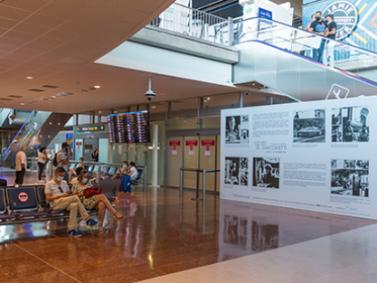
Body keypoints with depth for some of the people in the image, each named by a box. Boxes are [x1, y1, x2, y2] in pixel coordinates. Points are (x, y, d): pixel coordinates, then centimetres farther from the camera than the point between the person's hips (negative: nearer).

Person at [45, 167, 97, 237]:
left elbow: (69, 194, 22)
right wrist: (61, 195, -15)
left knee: (74, 205, -36)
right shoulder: (49, 184, 6)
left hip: (66, 203, 5)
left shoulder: (64, 183, 22)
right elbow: (48, 198, -4)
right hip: (56, 204, -5)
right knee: (75, 198, -31)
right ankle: (87, 219, -32)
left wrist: (69, 195, -4)